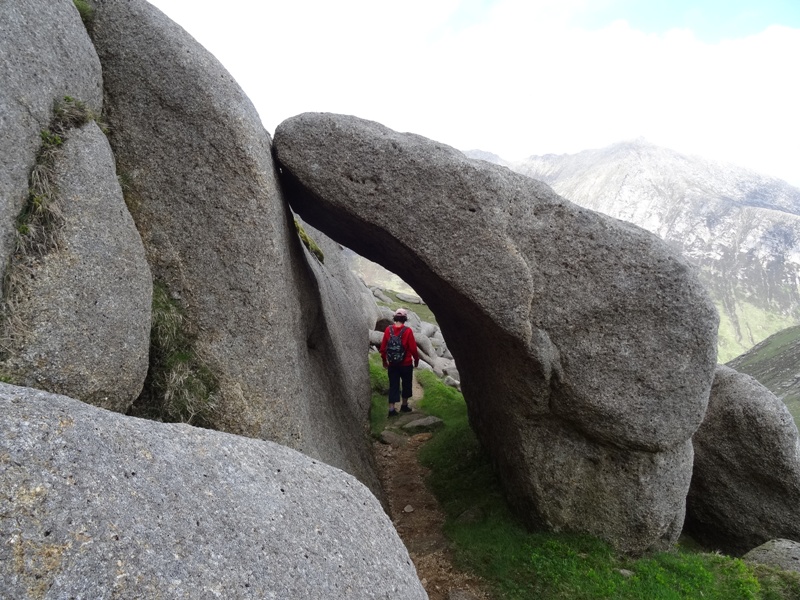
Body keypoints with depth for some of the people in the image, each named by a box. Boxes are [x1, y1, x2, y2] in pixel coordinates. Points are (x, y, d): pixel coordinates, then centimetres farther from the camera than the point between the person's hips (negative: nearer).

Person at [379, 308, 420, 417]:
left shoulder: (388, 330, -5)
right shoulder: (407, 331, -14)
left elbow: (383, 347, 1)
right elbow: (413, 348, -12)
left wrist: (384, 360, 15)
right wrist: (416, 360, 4)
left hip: (392, 364, 2)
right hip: (406, 364, -2)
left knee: (393, 385, 7)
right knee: (406, 384, 17)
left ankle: (391, 409, 3)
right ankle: (404, 405, 28)